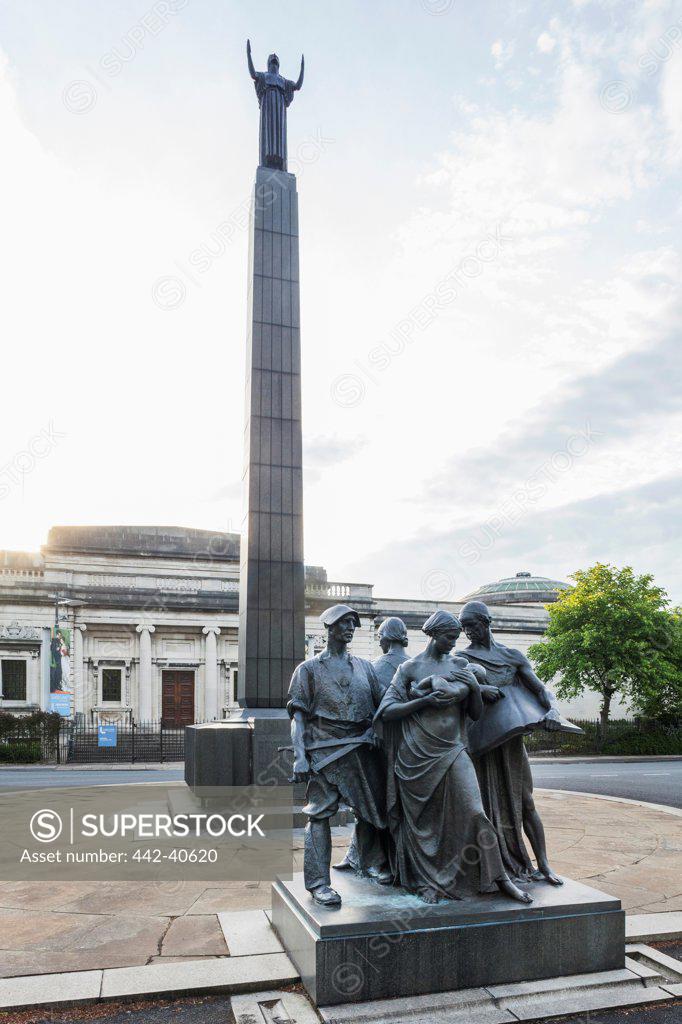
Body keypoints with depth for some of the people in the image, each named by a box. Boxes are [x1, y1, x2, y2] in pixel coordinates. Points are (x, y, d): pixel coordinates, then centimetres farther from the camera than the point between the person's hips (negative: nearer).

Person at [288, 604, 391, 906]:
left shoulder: (364, 667, 14)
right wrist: (299, 756, -12)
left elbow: (380, 706, 17)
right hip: (325, 750, -4)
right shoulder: (309, 668, 2)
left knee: (371, 807, 11)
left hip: (362, 747, 5)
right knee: (320, 813, -6)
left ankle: (371, 862, 32)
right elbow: (298, 714, -3)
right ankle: (318, 882, 0)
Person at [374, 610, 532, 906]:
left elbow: (476, 713, 11)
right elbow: (386, 711, -6)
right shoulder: (410, 668, -1)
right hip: (417, 755, -2)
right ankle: (427, 881, 21)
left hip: (452, 751, 2)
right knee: (422, 821, 5)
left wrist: (475, 686, -8)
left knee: (474, 812, -7)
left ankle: (499, 878, 4)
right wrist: (425, 700, -17)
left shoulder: (460, 666, 8)